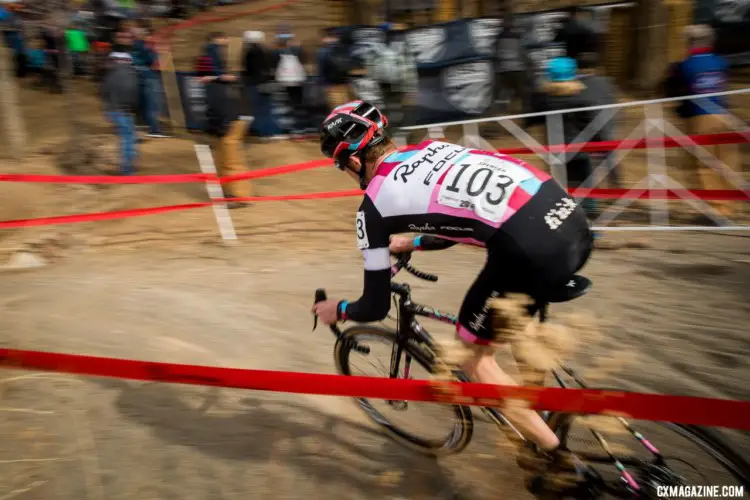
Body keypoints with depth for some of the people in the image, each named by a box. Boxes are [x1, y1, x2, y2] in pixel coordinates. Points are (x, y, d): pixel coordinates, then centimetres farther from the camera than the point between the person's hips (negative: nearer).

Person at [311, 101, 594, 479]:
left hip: (532, 250, -8)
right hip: (573, 221, 8)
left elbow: (376, 308, 10)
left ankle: (558, 459, 25)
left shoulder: (375, 203, 5)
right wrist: (411, 243, 53)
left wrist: (338, 311, 31)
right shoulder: (430, 149, 25)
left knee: (473, 356, 17)